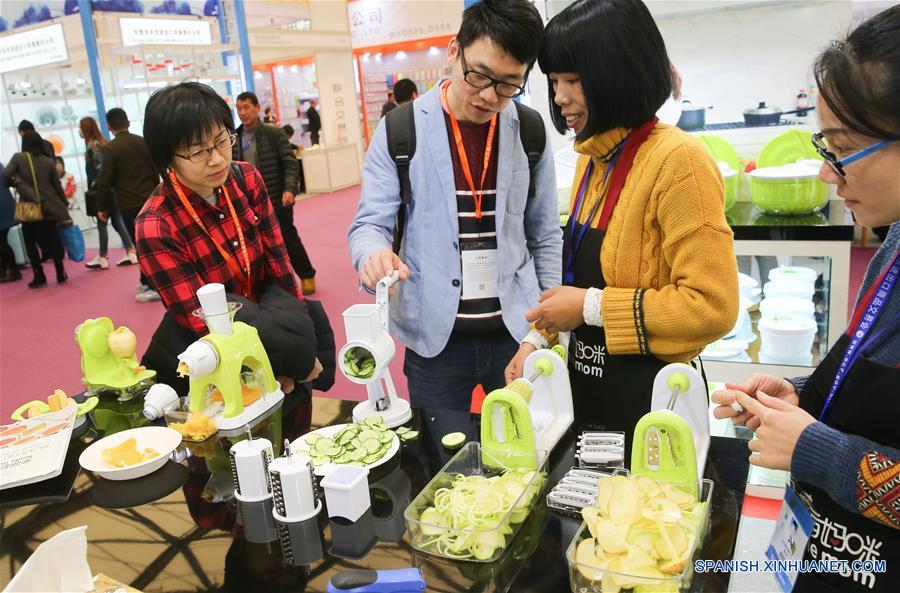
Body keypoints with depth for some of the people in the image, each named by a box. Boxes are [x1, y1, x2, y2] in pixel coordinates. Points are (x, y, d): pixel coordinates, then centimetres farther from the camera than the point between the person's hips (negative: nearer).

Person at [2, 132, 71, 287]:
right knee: (53, 239, 13)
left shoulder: (18, 158, -4)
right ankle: (60, 273, 14)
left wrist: (15, 182, 5)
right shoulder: (48, 161, 2)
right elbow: (57, 185, 5)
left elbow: (5, 175, -15)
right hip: (49, 206, 2)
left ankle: (39, 276, 6)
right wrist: (64, 204, 13)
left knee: (30, 242, 9)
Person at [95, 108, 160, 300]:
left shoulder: (110, 148, -9)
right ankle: (148, 281, 24)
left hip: (128, 204, -5)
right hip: (149, 200, 5)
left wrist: (102, 207, 2)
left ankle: (154, 286, -3)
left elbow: (105, 181, -9)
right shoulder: (143, 142, 6)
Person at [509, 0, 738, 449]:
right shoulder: (591, 158, 5)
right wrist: (539, 337, 4)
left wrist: (591, 306, -20)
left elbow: (713, 306, -23)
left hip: (647, 397, -7)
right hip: (588, 390, 7)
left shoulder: (677, 160, -19)